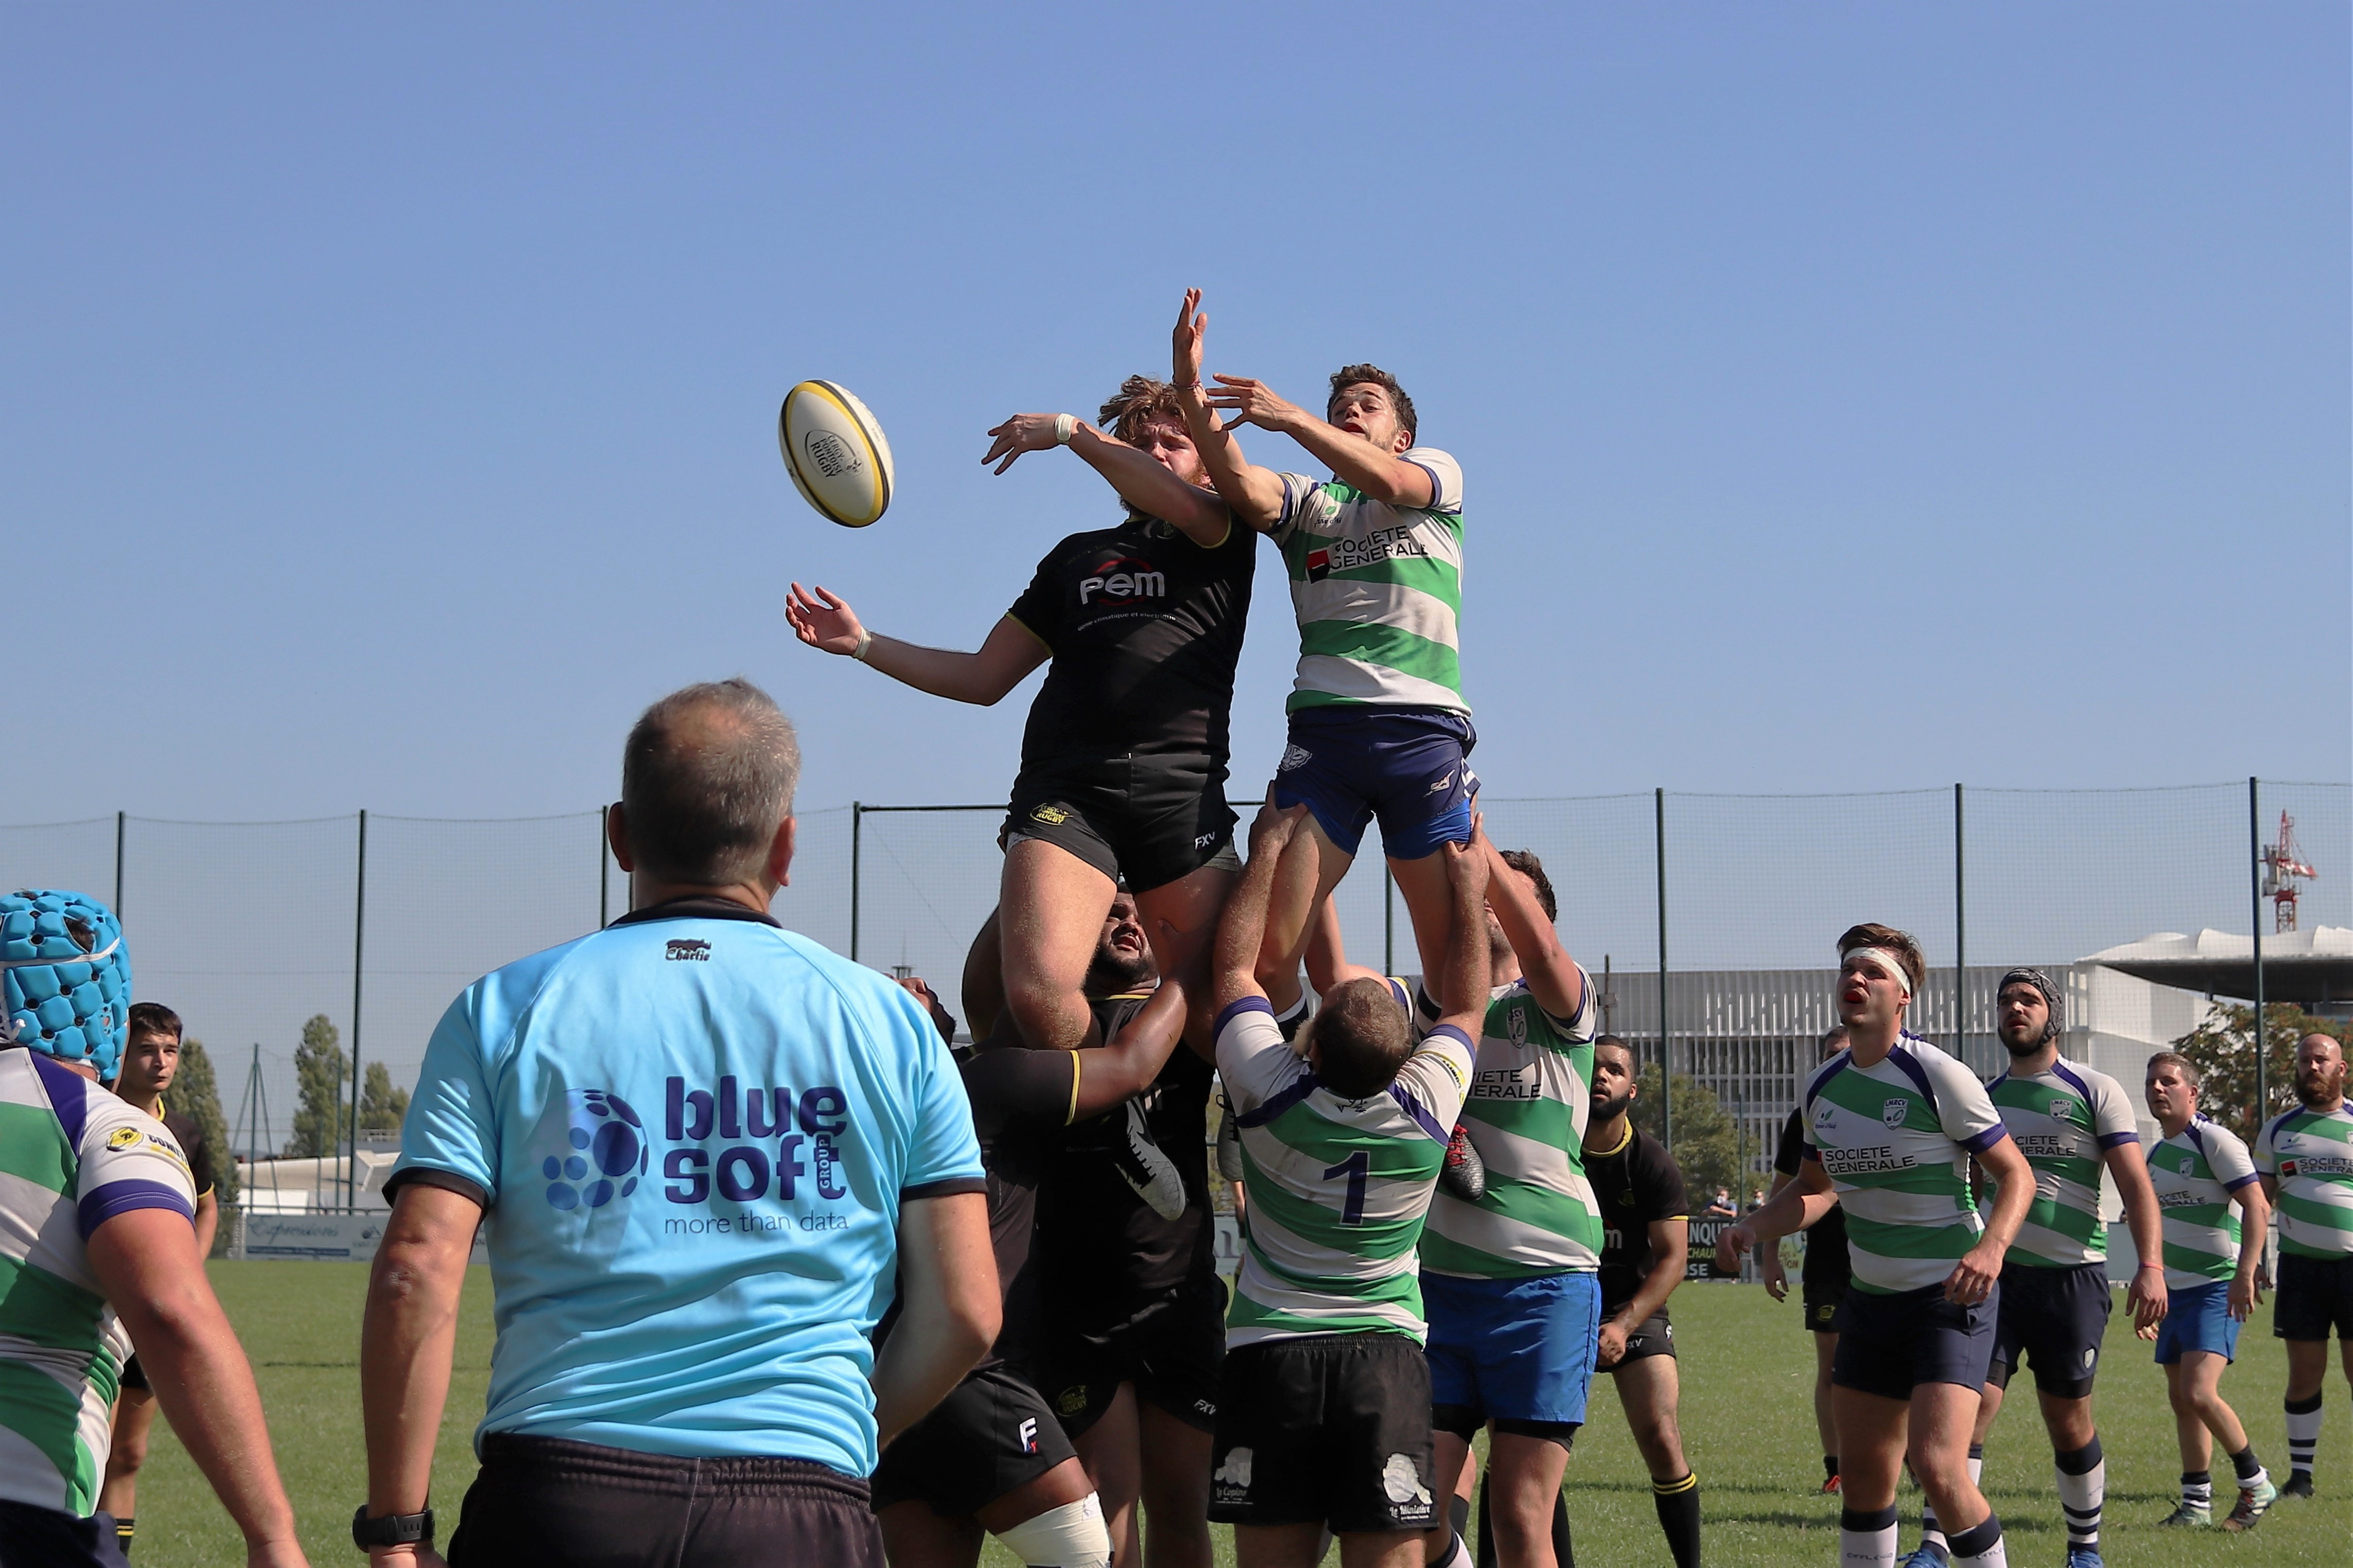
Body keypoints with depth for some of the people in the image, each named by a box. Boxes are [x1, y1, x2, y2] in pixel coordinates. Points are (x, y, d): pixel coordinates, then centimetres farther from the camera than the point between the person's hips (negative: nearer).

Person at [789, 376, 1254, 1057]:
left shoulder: (1224, 539, 17)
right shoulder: (1077, 556, 29)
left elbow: (1178, 502, -10)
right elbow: (982, 679, 28)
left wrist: (1069, 429, -6)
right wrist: (863, 643, 19)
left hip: (1183, 793, -2)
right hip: (1065, 788, 2)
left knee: (1212, 1002, -11)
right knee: (1038, 993, -20)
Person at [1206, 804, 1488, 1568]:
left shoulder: (1274, 1096, -9)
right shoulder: (1427, 1105, -6)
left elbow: (1234, 964, 5)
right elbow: (1467, 1006, 14)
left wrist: (1271, 846, 13)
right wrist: (1468, 891, 24)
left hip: (1268, 1353, 0)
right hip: (1388, 1359, 1)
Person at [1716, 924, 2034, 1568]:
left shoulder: (1938, 1076, -14)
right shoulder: (1823, 1086, 6)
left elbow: (2016, 1175, -10)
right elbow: (1816, 1188, 20)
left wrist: (1991, 1248, -27)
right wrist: (1751, 1228, 3)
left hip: (1950, 1296, -7)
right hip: (1871, 1295, 7)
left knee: (1936, 1465, -21)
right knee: (1862, 1475, 8)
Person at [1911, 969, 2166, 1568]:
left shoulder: (2095, 1090, 2)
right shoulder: (1983, 1097, 13)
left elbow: (2136, 1184, -5)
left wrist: (2151, 1265, -18)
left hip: (2070, 1275, -2)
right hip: (1993, 1274, 2)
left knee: (2070, 1424, 6)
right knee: (1967, 1407, -12)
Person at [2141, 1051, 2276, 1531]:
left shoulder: (2214, 1140, -10)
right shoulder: (2156, 1154, 14)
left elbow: (2258, 1208, -16)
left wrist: (2245, 1274, -25)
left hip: (2216, 1288, -8)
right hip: (2175, 1292, 8)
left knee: (2199, 1394, -18)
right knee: (2180, 1400, 7)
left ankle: (2256, 1483, -1)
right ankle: (2197, 1504, 14)